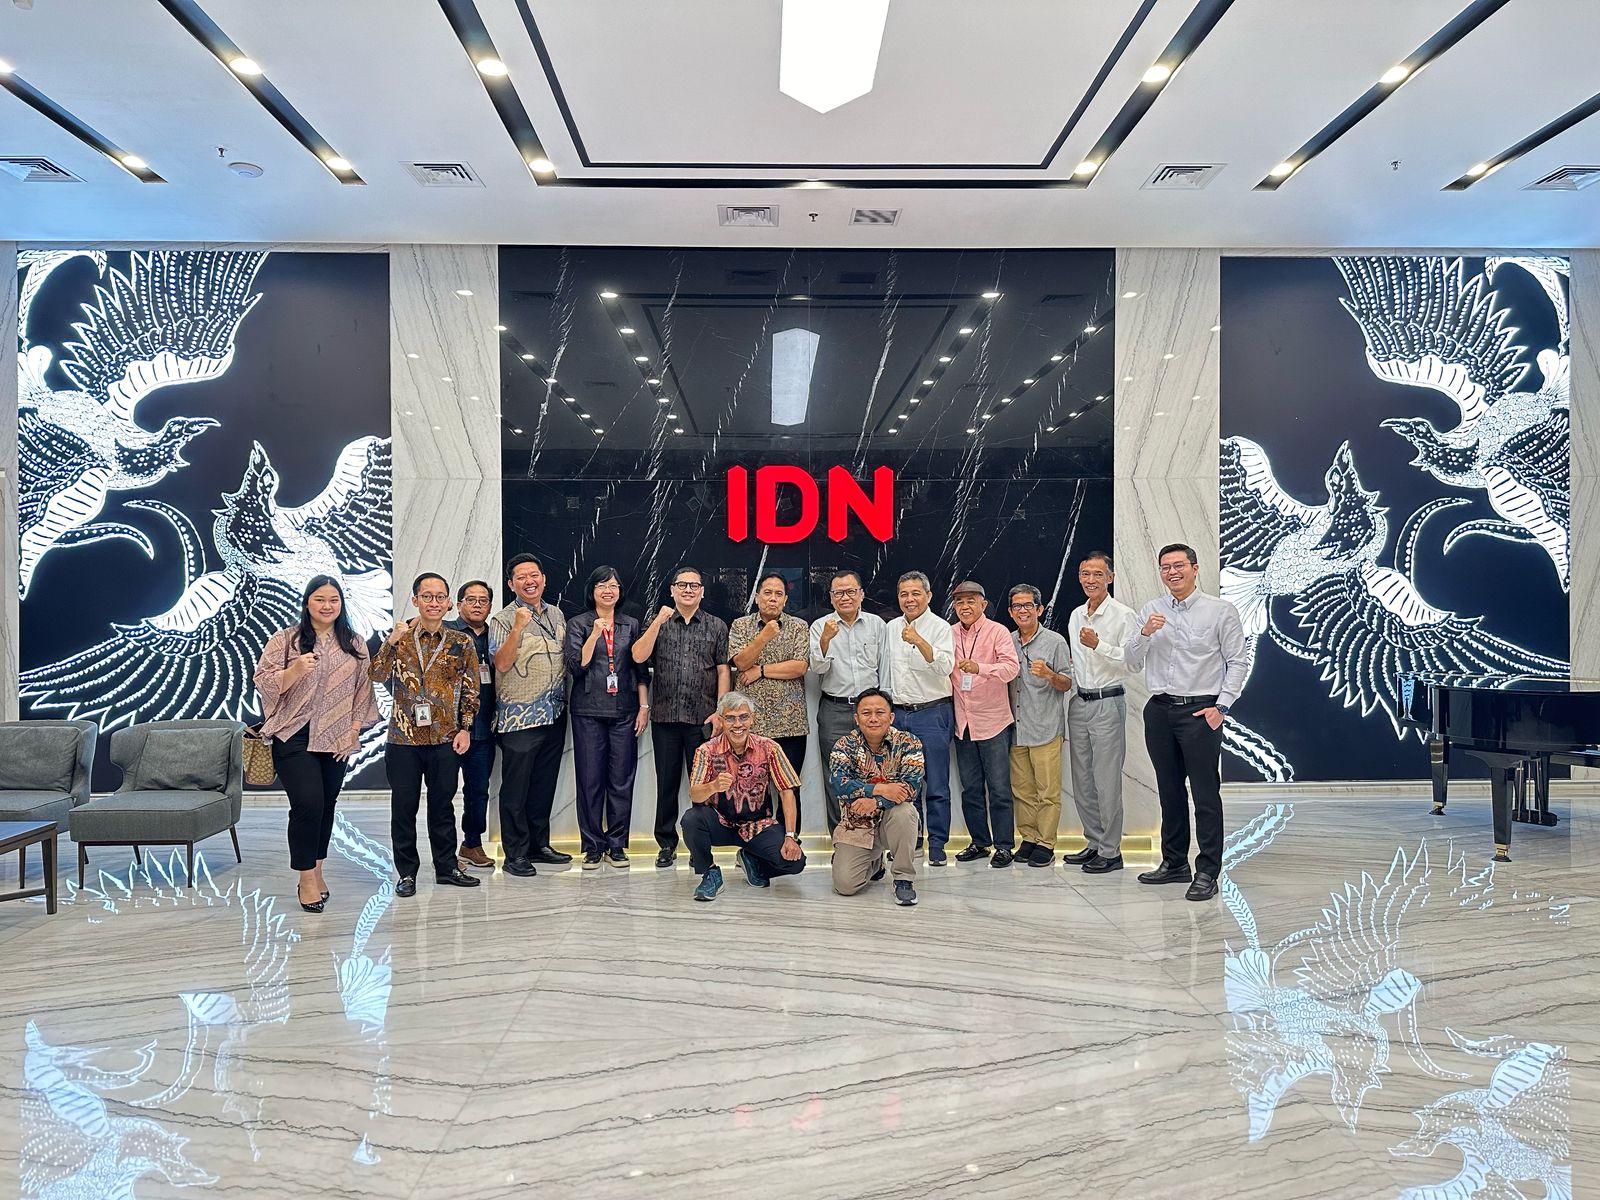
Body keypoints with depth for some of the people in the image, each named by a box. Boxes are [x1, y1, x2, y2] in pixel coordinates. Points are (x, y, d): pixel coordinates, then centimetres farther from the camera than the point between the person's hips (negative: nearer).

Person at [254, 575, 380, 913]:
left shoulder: (354, 644, 10)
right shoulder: (285, 639, 0)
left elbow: (363, 690, 10)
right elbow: (263, 683, -6)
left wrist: (354, 731, 2)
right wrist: (295, 669, -22)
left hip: (336, 740, 4)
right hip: (295, 737, -4)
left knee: (326, 806, 10)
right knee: (308, 804, -12)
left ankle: (317, 872, 24)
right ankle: (307, 879, 1)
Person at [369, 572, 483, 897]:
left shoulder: (461, 643, 3)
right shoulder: (400, 638, 2)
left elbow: (471, 690, 6)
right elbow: (376, 675, -10)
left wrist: (465, 728, -1)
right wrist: (392, 641, -21)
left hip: (445, 738, 1)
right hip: (404, 737, -1)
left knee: (443, 803, 11)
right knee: (404, 806, 5)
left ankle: (446, 867, 23)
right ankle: (407, 872, 17)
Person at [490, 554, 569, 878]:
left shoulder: (556, 614, 11)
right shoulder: (503, 620, -8)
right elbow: (501, 664, -20)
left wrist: (564, 700, 14)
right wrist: (518, 628, -30)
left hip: (554, 714, 6)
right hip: (519, 717, -6)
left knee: (545, 784, 14)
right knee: (516, 787, 0)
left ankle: (539, 844, 26)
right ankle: (515, 854, 7)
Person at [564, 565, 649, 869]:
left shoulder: (631, 625, 12)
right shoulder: (578, 624, 5)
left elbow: (641, 670, 13)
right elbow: (575, 667, -6)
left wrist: (644, 706, 5)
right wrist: (595, 634, -13)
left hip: (624, 711, 2)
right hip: (588, 711, -2)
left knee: (622, 780, 2)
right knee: (590, 779, 0)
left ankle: (617, 844, 12)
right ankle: (593, 845, 10)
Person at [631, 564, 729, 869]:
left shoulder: (716, 626, 6)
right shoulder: (658, 623, 8)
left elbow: (723, 671, 4)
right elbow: (638, 657, -6)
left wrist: (720, 711, -4)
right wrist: (658, 622, -12)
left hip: (703, 718, -1)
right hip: (665, 717, 1)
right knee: (667, 782, 8)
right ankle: (666, 843, 18)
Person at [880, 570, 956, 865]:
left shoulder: (940, 628, -5)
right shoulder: (891, 628, 12)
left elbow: (946, 667, -21)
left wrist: (919, 641, -34)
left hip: (932, 712, -5)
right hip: (898, 714, 5)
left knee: (936, 785, -1)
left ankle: (937, 843, 8)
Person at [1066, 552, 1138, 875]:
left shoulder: (1124, 615, -8)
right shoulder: (1075, 616, 14)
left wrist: (1099, 645, -24)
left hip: (1108, 702, -7)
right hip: (1079, 702, 7)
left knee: (1107, 782, -5)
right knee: (1082, 782, 11)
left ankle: (1111, 852, 3)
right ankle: (1093, 843, 23)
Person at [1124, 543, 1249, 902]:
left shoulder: (1221, 611, -2)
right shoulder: (1150, 611, 10)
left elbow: (1237, 662, -4)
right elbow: (1132, 662, 7)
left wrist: (1221, 707, -12)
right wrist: (1144, 633, -12)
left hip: (1200, 711, -5)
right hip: (1159, 710, 5)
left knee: (1206, 794, -3)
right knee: (1169, 791, 14)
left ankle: (1207, 872, 3)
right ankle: (1174, 863, 25)